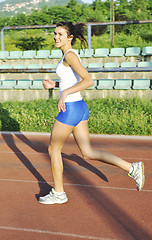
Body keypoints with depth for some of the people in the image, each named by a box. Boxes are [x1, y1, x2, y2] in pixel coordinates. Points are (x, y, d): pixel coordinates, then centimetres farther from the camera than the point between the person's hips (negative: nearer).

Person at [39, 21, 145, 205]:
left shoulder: (70, 55, -14)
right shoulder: (69, 54, 15)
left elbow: (88, 81, -24)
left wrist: (65, 92, -26)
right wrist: (54, 84, 16)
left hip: (70, 109, -10)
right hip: (79, 107, 10)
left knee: (53, 150, 8)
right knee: (88, 153, 11)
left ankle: (58, 193, 23)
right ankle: (132, 168, 10)